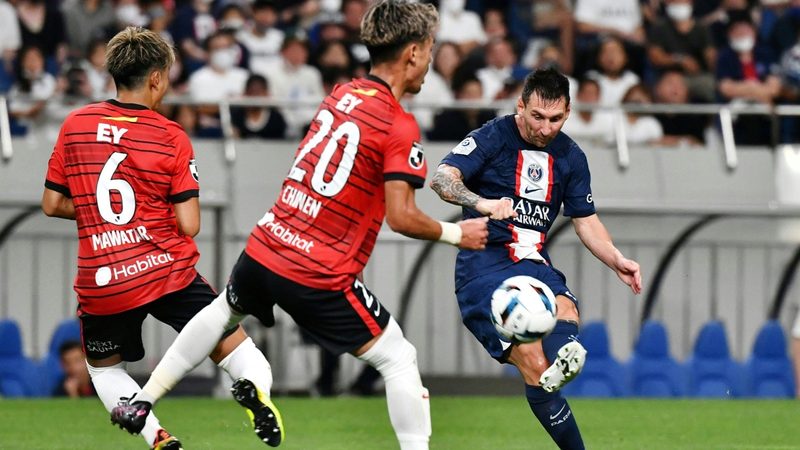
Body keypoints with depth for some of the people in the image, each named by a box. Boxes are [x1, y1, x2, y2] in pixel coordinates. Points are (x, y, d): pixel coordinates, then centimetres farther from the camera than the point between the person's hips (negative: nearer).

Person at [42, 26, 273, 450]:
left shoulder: (75, 125, 2)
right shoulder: (171, 138, -4)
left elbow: (52, 205, 7)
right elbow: (189, 225, -6)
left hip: (101, 283, 2)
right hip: (167, 272, -2)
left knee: (104, 366, 26)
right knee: (235, 348, 7)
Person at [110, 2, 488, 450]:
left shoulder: (342, 94, 8)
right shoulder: (400, 127, -13)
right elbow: (401, 218, -18)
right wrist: (457, 233, -2)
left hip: (264, 250, 7)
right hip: (320, 278, -7)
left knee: (224, 311, 34)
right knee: (399, 359, 6)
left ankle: (141, 403, 36)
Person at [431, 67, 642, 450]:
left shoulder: (570, 157, 13)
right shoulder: (493, 137, -4)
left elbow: (586, 221, 21)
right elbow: (441, 178, -18)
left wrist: (617, 261, 3)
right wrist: (483, 203, -37)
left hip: (534, 262, 4)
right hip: (484, 264, -4)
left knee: (565, 310, -34)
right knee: (533, 362, -22)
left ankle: (563, 361, -66)